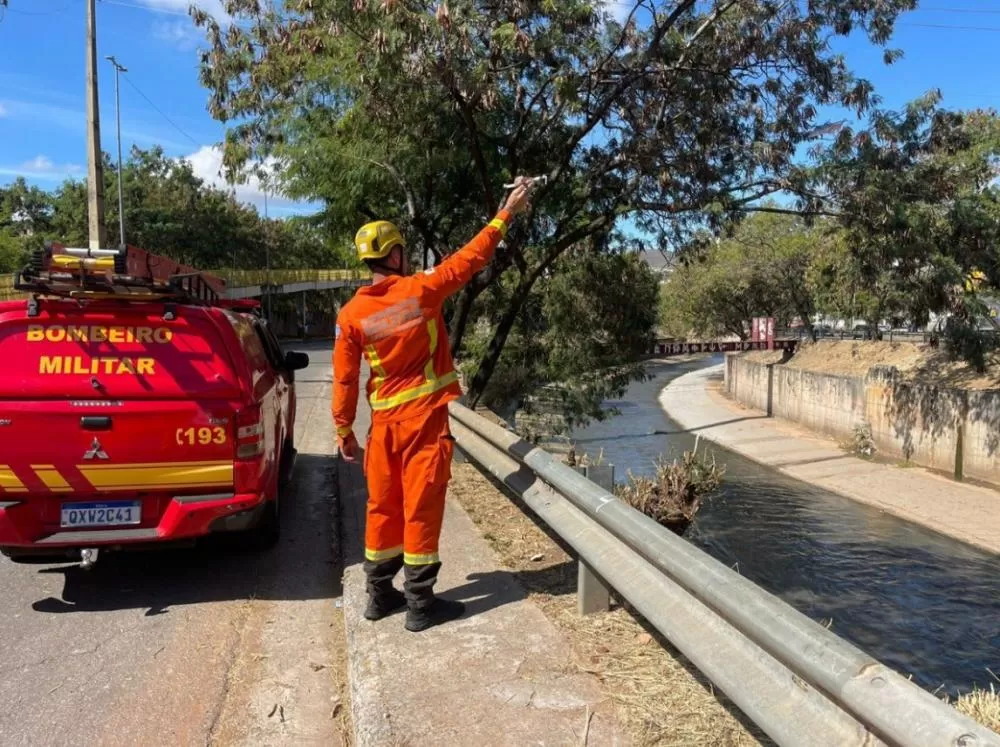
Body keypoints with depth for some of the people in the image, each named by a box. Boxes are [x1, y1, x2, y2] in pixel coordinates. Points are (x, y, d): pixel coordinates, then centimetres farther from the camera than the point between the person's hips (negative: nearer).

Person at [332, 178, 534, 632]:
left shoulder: (351, 314, -2)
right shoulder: (422, 290, -10)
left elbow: (344, 379, 1)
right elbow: (471, 258, -1)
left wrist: (343, 429, 12)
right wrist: (506, 215, 10)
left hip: (384, 420, 4)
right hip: (425, 416, -4)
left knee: (382, 505, 14)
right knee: (421, 506, 1)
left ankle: (380, 594, 25)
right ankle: (420, 603, 8)